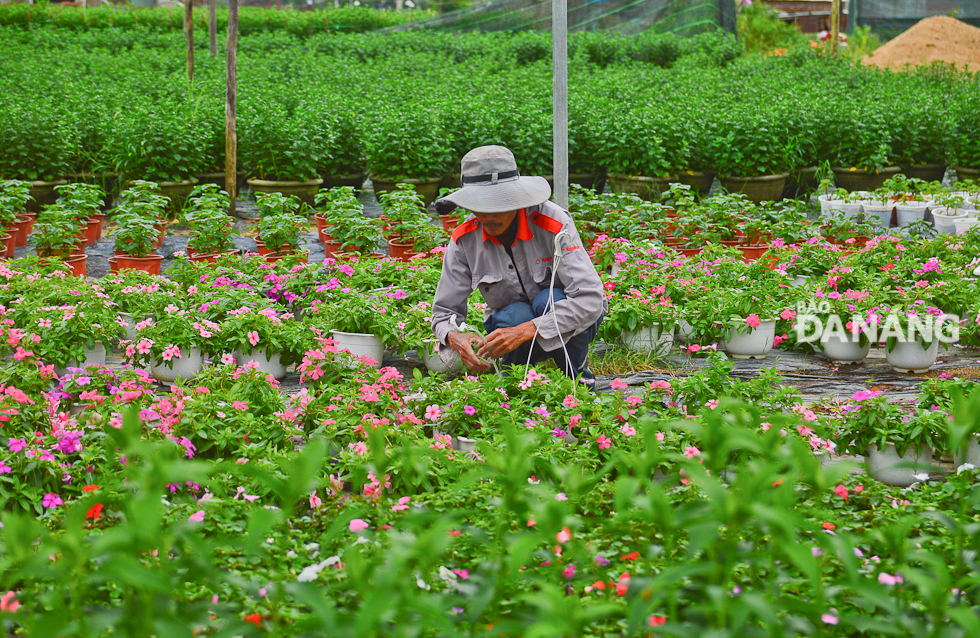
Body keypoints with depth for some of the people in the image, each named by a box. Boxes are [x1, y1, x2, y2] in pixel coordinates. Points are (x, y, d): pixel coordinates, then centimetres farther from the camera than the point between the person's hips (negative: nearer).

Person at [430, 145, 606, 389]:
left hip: (570, 325, -1)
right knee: (516, 314, -32)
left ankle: (578, 375, -9)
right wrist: (455, 338, -37)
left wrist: (524, 332, -45)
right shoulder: (464, 240, -15)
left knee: (550, 301, -33)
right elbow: (444, 313, -9)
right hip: (508, 322, 1)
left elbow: (591, 299, -33)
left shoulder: (553, 224, -26)